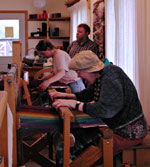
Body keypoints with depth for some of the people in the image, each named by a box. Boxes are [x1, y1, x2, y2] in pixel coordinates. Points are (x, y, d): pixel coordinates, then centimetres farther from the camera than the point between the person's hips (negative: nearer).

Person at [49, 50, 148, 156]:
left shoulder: (110, 79, -24)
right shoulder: (100, 77, 6)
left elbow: (105, 109, -34)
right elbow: (88, 94, 20)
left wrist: (75, 104, -30)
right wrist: (66, 95, 9)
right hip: (117, 127, 9)